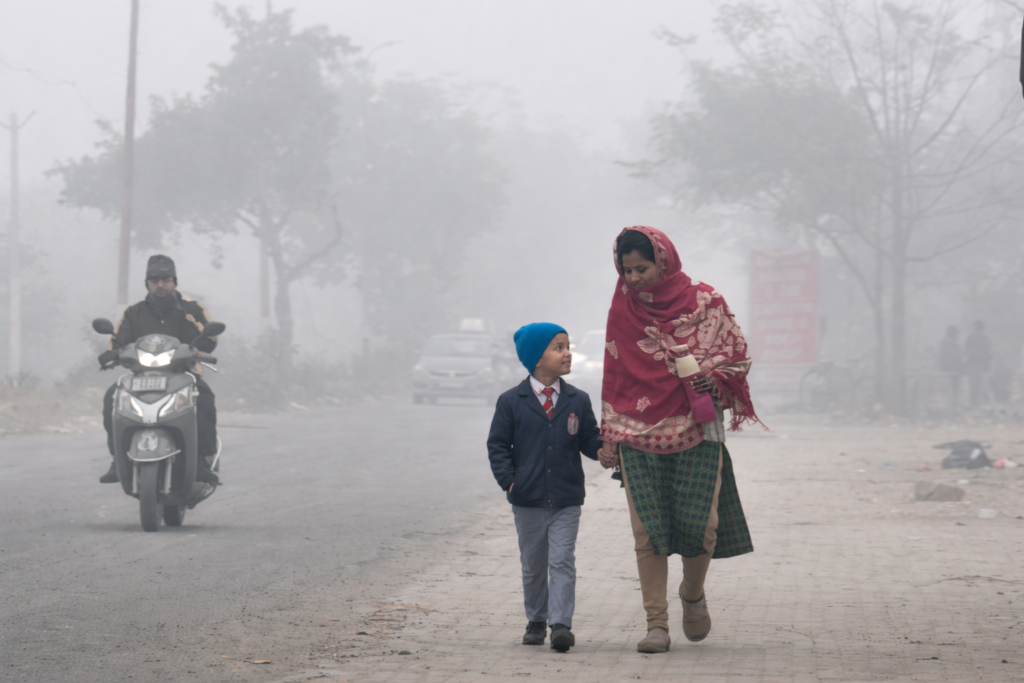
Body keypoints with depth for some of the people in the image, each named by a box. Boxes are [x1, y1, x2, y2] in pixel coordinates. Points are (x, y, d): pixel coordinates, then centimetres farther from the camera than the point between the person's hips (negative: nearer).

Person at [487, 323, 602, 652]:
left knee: (562, 561, -8)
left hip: (567, 500, 0)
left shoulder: (578, 401, 4)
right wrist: (508, 479, -11)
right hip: (528, 499, 0)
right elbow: (497, 445, 1)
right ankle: (536, 621, 26)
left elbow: (589, 441, 7)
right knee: (533, 565, 11)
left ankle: (561, 623, -9)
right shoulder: (512, 402, -1)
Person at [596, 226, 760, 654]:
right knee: (648, 530, -6)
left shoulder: (704, 302, 0)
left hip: (697, 429, -1)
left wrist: (711, 374, -14)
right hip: (640, 433, 1)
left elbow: (738, 354, 7)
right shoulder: (623, 308, 6)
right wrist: (609, 437, 8)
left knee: (700, 523, -8)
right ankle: (656, 624, 0)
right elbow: (614, 374, 11)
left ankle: (693, 594, 23)